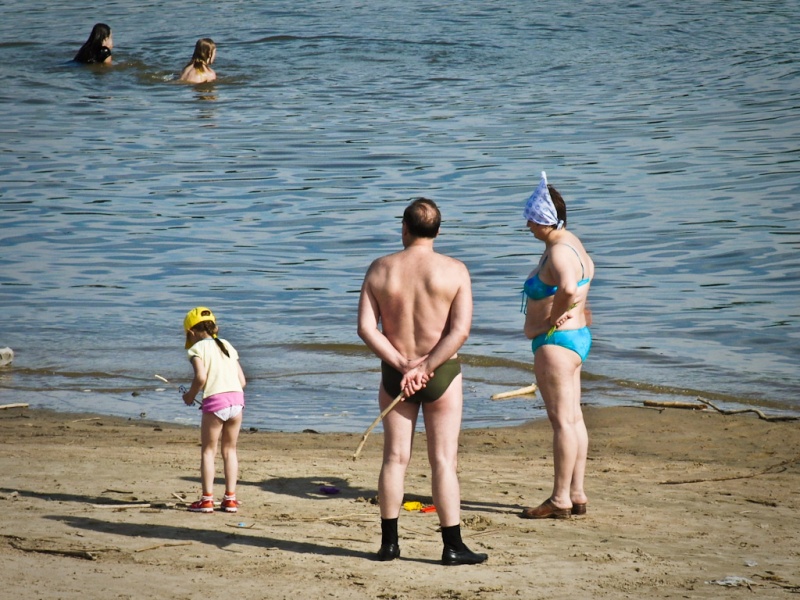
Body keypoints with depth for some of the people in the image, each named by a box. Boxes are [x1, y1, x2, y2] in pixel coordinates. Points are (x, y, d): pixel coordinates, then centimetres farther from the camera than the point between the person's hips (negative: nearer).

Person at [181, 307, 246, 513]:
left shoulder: (198, 348, 4)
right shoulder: (228, 346, 21)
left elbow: (201, 377, -12)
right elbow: (242, 381, 15)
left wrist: (190, 395, 4)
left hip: (215, 401, -5)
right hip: (237, 398, 5)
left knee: (208, 450, 7)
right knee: (230, 450, 16)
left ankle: (207, 499, 5)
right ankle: (230, 498, 15)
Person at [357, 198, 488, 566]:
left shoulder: (380, 269, -1)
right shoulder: (455, 270, -7)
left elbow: (366, 328, -7)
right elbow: (461, 330, -15)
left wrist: (403, 365, -11)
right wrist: (425, 368, -15)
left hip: (395, 372, 2)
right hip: (442, 373, -2)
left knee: (395, 458, 10)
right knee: (443, 460, 0)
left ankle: (389, 542, 13)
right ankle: (453, 546, 0)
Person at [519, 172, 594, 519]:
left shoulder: (558, 253, -21)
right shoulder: (569, 242, 12)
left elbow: (568, 288, -41)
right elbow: (587, 270, 32)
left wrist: (554, 316, -25)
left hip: (555, 342, -11)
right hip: (576, 336, 11)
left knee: (562, 421, -8)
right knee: (573, 418, 13)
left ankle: (560, 500, -5)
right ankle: (577, 495, 18)